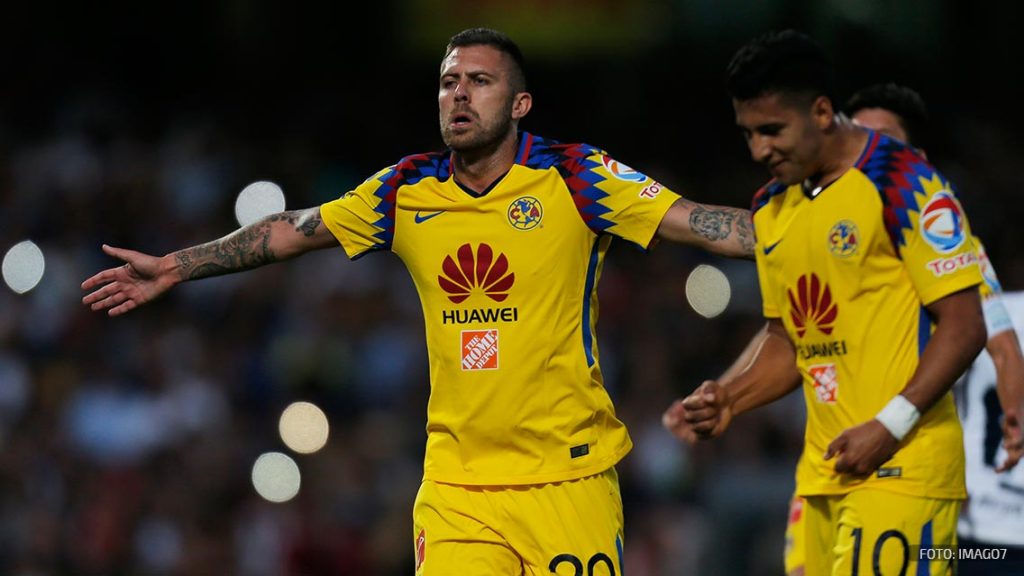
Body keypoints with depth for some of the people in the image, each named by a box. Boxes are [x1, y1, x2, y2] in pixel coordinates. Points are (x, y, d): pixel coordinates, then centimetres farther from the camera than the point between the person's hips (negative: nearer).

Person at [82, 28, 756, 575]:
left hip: (568, 479, -2)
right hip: (455, 484, 2)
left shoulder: (574, 177, -3)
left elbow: (700, 222, -8)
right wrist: (172, 269, 22)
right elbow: (290, 231, 18)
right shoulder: (408, 190, 7)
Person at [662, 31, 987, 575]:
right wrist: (729, 398, 7)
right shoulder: (771, 207, 14)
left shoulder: (900, 181, -9)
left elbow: (964, 325, -12)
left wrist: (890, 426, -18)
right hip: (823, 472, 7)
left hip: (902, 466, -7)